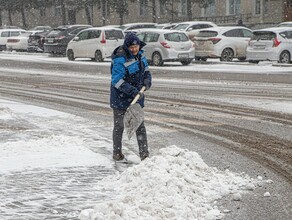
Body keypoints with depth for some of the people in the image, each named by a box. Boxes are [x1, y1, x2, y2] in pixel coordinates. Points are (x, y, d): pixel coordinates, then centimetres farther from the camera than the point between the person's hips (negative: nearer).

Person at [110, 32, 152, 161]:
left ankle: (144, 154, 8)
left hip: (136, 96, 6)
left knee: (139, 124, 5)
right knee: (119, 126, 9)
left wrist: (147, 81, -6)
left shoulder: (140, 54, 1)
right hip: (121, 97, -6)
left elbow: (146, 70, 15)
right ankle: (117, 153, 24)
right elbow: (117, 81, -25)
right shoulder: (120, 59, -23)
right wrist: (132, 91, -31)